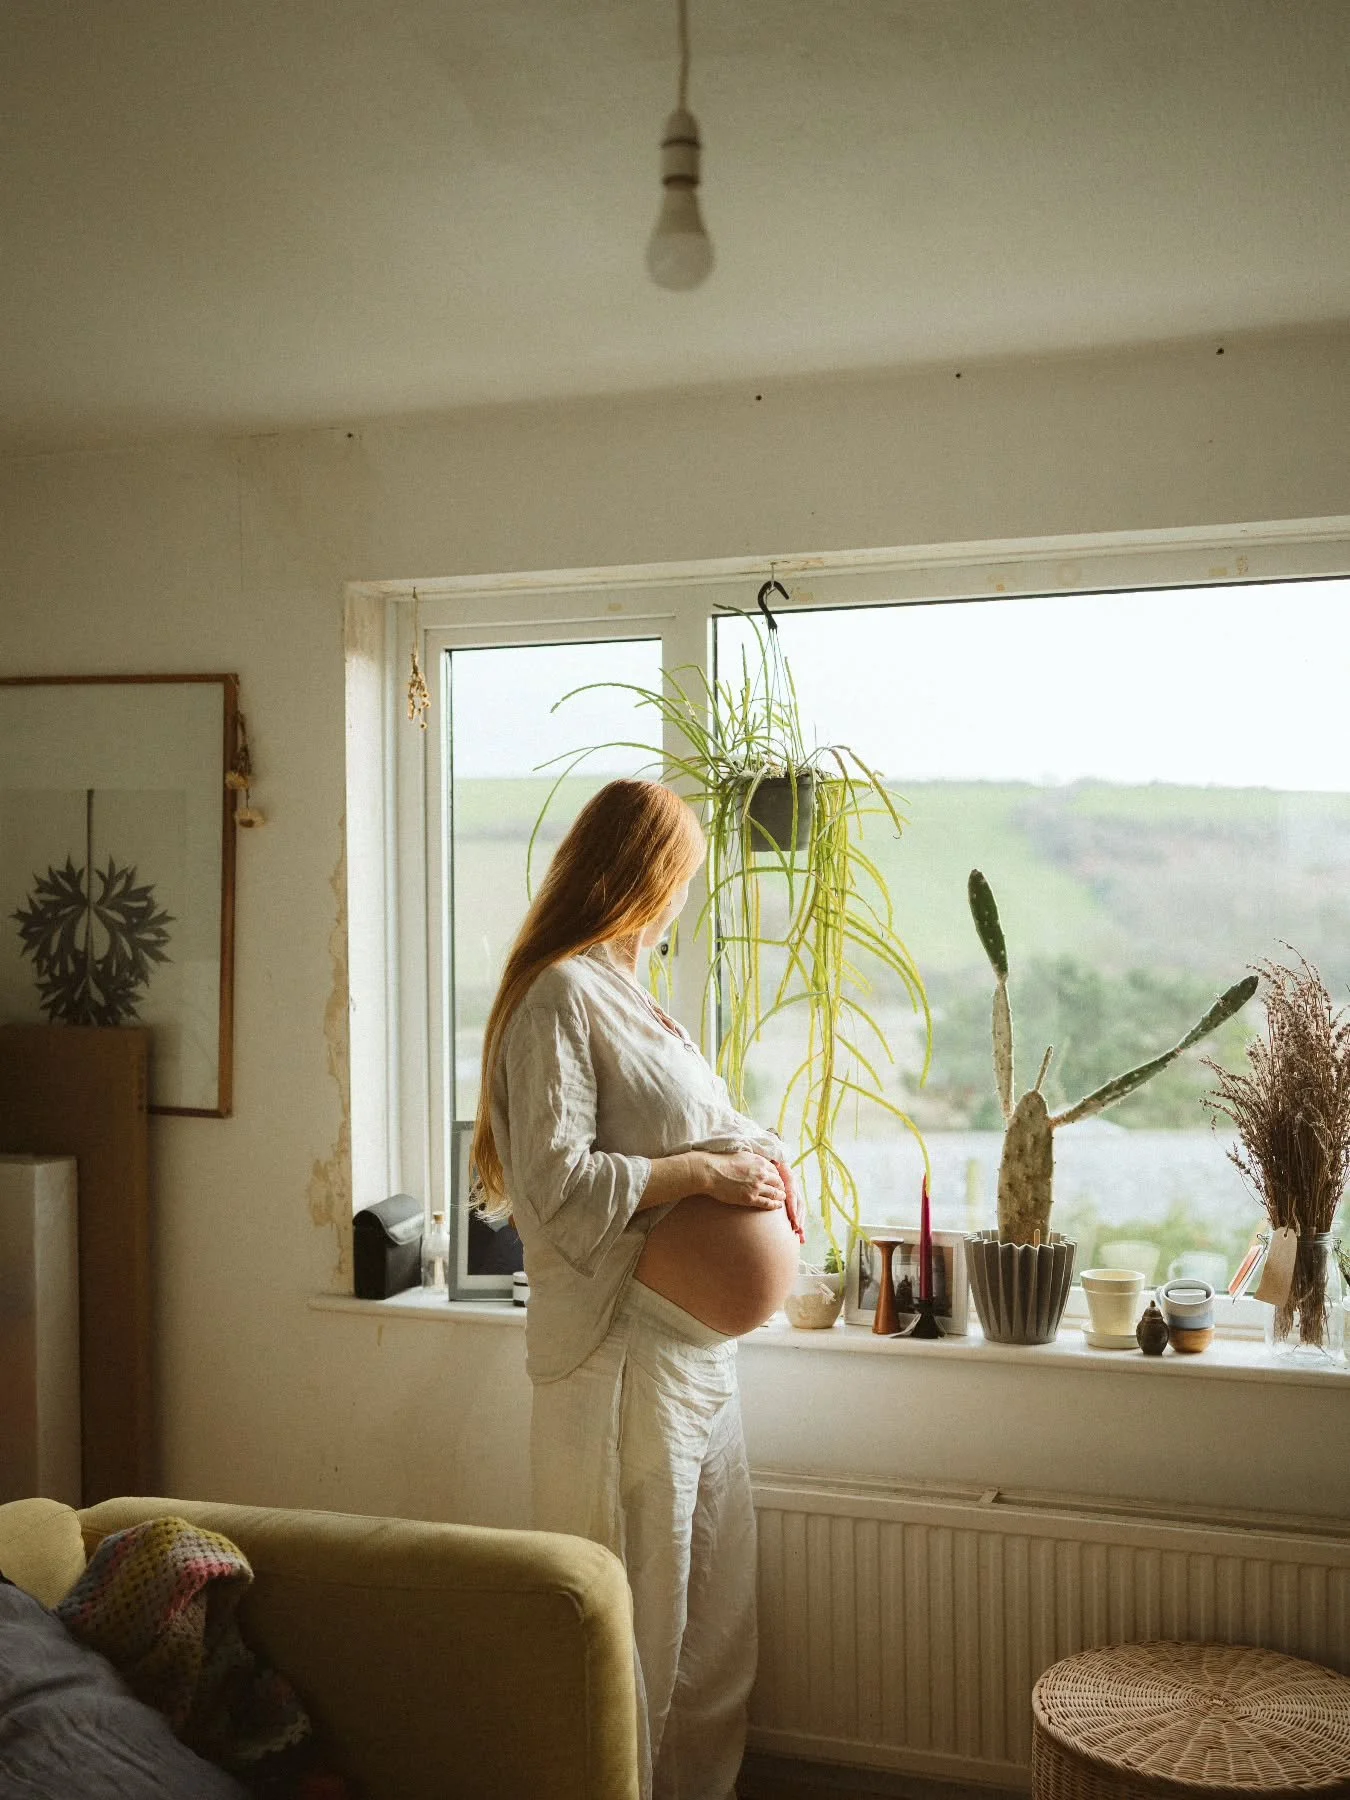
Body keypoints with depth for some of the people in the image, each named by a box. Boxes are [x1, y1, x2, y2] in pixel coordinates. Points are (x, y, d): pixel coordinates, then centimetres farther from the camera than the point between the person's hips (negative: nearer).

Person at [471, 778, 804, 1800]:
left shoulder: (625, 992, 16)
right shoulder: (561, 995, -14)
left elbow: (709, 1113, 20)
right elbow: (558, 1181, -21)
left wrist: (762, 1152, 0)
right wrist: (698, 1170, -18)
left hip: (699, 1334, 10)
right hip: (621, 1344, -10)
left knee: (717, 1595, 18)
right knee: (631, 1609, 2)